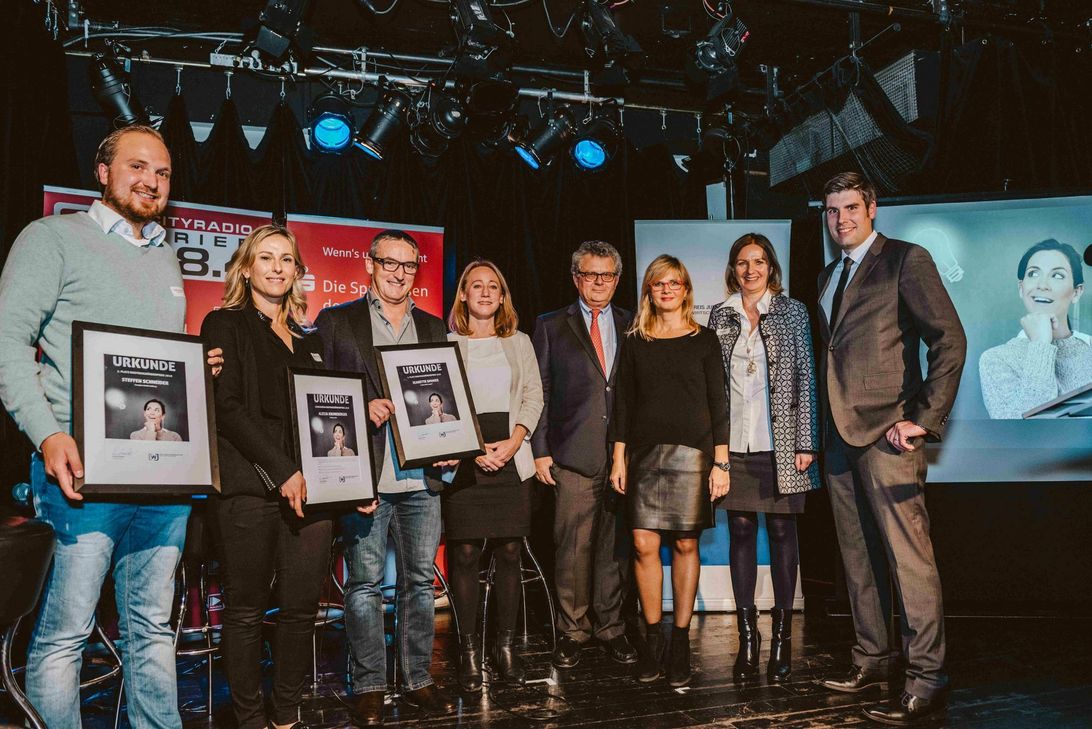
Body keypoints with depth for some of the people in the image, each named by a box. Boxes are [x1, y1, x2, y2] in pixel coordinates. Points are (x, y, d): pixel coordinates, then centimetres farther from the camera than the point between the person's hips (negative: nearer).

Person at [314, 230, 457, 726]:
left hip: (421, 477, 4)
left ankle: (419, 681, 21)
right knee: (365, 582, 3)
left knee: (420, 579, 9)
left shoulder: (433, 328, 16)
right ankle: (368, 689, 14)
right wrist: (363, 407, -15)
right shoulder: (335, 322, 5)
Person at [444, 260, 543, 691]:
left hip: (511, 458, 2)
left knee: (509, 551, 2)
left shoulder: (519, 342, 15)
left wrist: (514, 441, -6)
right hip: (462, 459, -2)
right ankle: (469, 649, 8)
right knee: (464, 553, -3)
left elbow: (534, 396, 10)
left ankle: (506, 645, 14)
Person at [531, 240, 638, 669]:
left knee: (615, 546, 8)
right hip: (573, 456, -2)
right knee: (572, 548, 0)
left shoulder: (633, 327, 12)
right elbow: (539, 392, 5)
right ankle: (572, 632, 14)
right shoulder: (551, 327, 8)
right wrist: (539, 450, -2)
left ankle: (610, 627, 22)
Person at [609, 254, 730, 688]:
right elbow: (623, 403, 10)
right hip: (645, 453, 1)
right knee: (644, 544, -3)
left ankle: (680, 641, 12)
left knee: (685, 544, 1)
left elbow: (718, 404, 4)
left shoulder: (704, 341, 6)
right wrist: (619, 458, 4)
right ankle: (652, 639, 11)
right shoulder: (634, 343, 11)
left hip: (691, 452, -1)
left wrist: (721, 461, -3)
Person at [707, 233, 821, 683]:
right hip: (733, 443, 2)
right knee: (740, 532, 5)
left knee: (781, 530, 4)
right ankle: (747, 636, 14)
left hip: (779, 443, -2)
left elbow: (805, 379, 1)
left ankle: (781, 635, 14)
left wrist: (805, 443, -5)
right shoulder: (720, 316, 10)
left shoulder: (792, 312, 4)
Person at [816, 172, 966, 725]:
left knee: (908, 555, -7)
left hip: (887, 432, -7)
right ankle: (871, 659, 24)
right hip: (841, 433, 8)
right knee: (857, 556, 13)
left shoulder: (906, 260, -3)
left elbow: (950, 340, -10)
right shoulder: (827, 277, 19)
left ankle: (926, 679, 1)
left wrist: (925, 420, -14)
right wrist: (827, 421, 12)